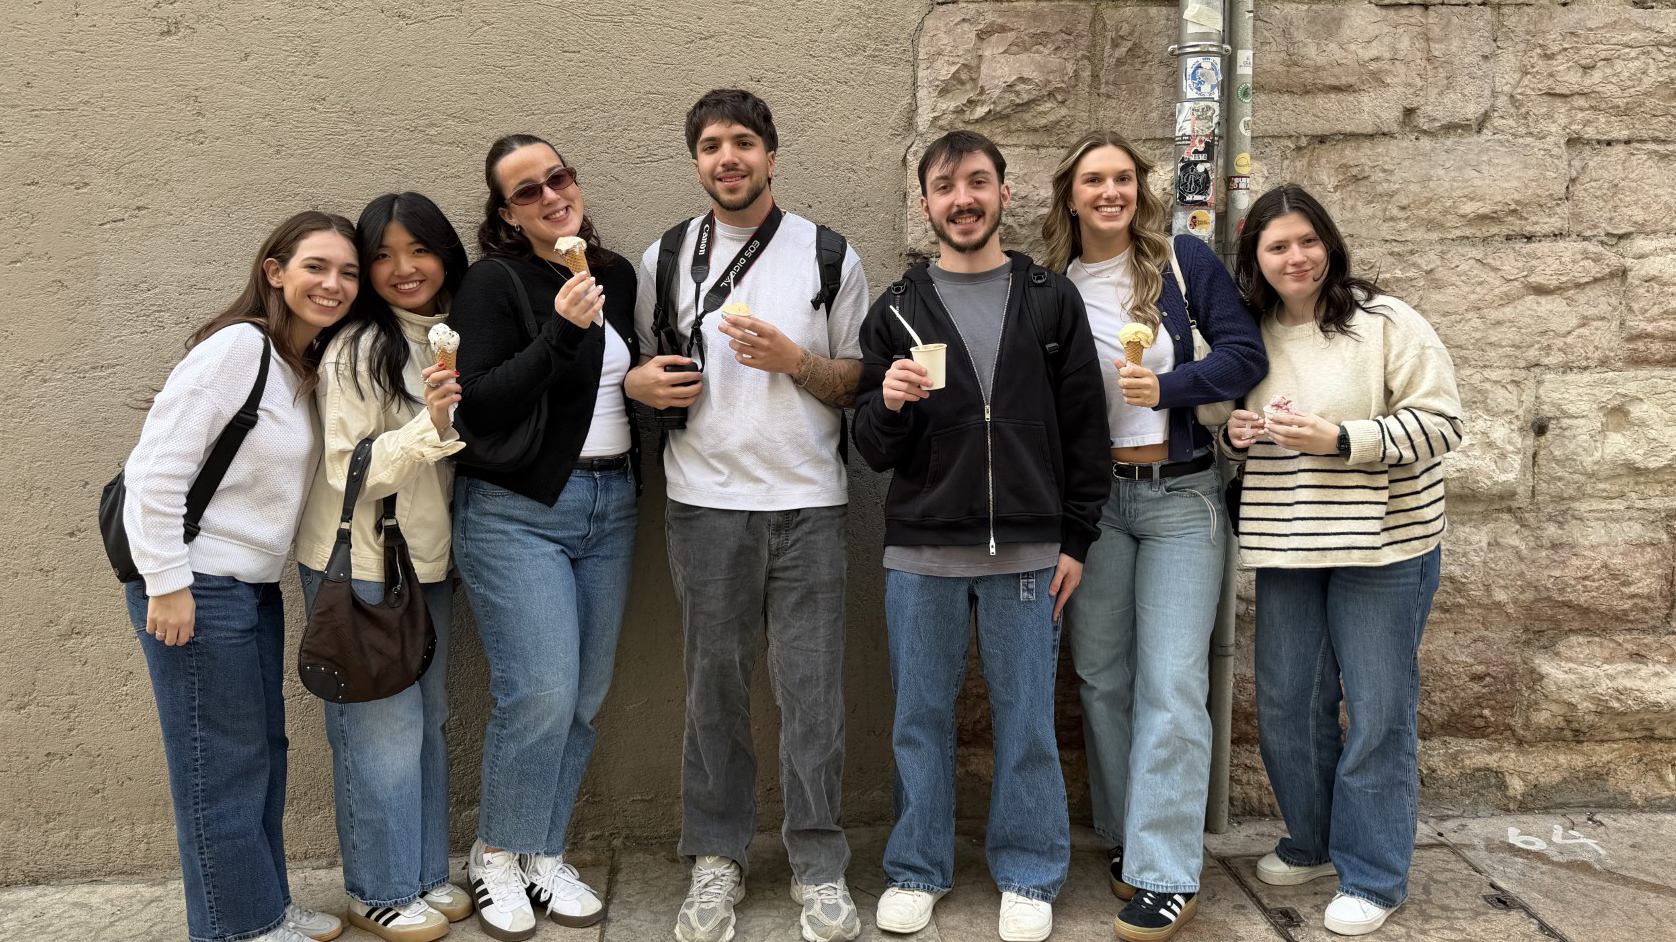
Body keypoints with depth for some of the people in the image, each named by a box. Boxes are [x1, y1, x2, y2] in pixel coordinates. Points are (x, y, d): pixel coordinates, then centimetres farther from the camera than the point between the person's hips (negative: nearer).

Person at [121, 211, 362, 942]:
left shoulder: (310, 365, 9)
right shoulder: (237, 347, -17)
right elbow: (157, 465, -20)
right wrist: (166, 584, -19)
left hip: (256, 585, 9)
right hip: (195, 590, -9)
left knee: (262, 751, 17)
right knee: (221, 765, 3)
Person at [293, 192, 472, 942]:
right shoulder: (357, 349, -14)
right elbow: (348, 471, -19)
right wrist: (428, 427, -30)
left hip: (428, 562, 7)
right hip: (357, 568, -7)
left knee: (428, 721, 13)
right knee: (382, 728, -1)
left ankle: (426, 875, 28)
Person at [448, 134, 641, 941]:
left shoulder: (617, 276, 10)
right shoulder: (494, 283, -7)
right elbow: (477, 408, -16)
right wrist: (561, 332, -23)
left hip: (611, 507, 6)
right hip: (516, 512, -6)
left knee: (585, 698, 9)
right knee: (539, 694, -11)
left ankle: (543, 856, 25)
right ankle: (496, 858, 12)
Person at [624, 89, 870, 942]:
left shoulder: (831, 257, 6)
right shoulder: (664, 259, 9)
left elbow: (860, 384, 7)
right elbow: (637, 365, 17)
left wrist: (793, 361, -12)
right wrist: (640, 382, -6)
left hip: (808, 501, -1)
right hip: (706, 502, 1)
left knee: (811, 687, 2)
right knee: (714, 685, 8)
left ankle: (819, 867, 16)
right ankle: (716, 858, 23)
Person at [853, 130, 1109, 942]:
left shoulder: (1052, 301, 6)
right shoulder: (896, 311, 6)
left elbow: (1084, 428, 7)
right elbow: (873, 450, 5)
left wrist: (1076, 540, 3)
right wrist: (889, 404, -17)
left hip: (1027, 552, 0)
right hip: (921, 551, 1)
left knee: (1026, 720, 7)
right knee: (920, 716, 9)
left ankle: (1028, 876, 24)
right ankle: (917, 871, 25)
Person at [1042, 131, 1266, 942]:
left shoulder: (1185, 261, 0)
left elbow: (1244, 354, -4)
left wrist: (1167, 387, -19)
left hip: (1180, 496, -2)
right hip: (1088, 500, 3)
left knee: (1171, 684, -6)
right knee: (1101, 678, 9)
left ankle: (1167, 875, 1)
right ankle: (1123, 841, 26)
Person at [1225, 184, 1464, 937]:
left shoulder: (1384, 323, -8)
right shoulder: (1251, 335, 6)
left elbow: (1440, 423, -12)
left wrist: (1340, 439, -22)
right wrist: (1235, 435, -3)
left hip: (1383, 543, -5)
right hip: (1286, 545, 5)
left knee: (1377, 711, 2)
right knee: (1286, 704, 12)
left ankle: (1373, 876, 17)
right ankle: (1312, 843, 33)